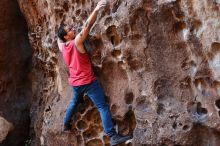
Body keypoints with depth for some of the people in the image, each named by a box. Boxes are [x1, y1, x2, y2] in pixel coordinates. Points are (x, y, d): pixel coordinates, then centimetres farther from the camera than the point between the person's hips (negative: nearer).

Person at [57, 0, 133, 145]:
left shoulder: (62, 46, 3)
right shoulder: (77, 41, -19)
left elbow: (58, 38, 28)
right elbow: (87, 26, -30)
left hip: (75, 82, 8)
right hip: (88, 81, -8)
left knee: (74, 102, 33)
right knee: (103, 107, -9)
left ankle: (66, 124, 46)